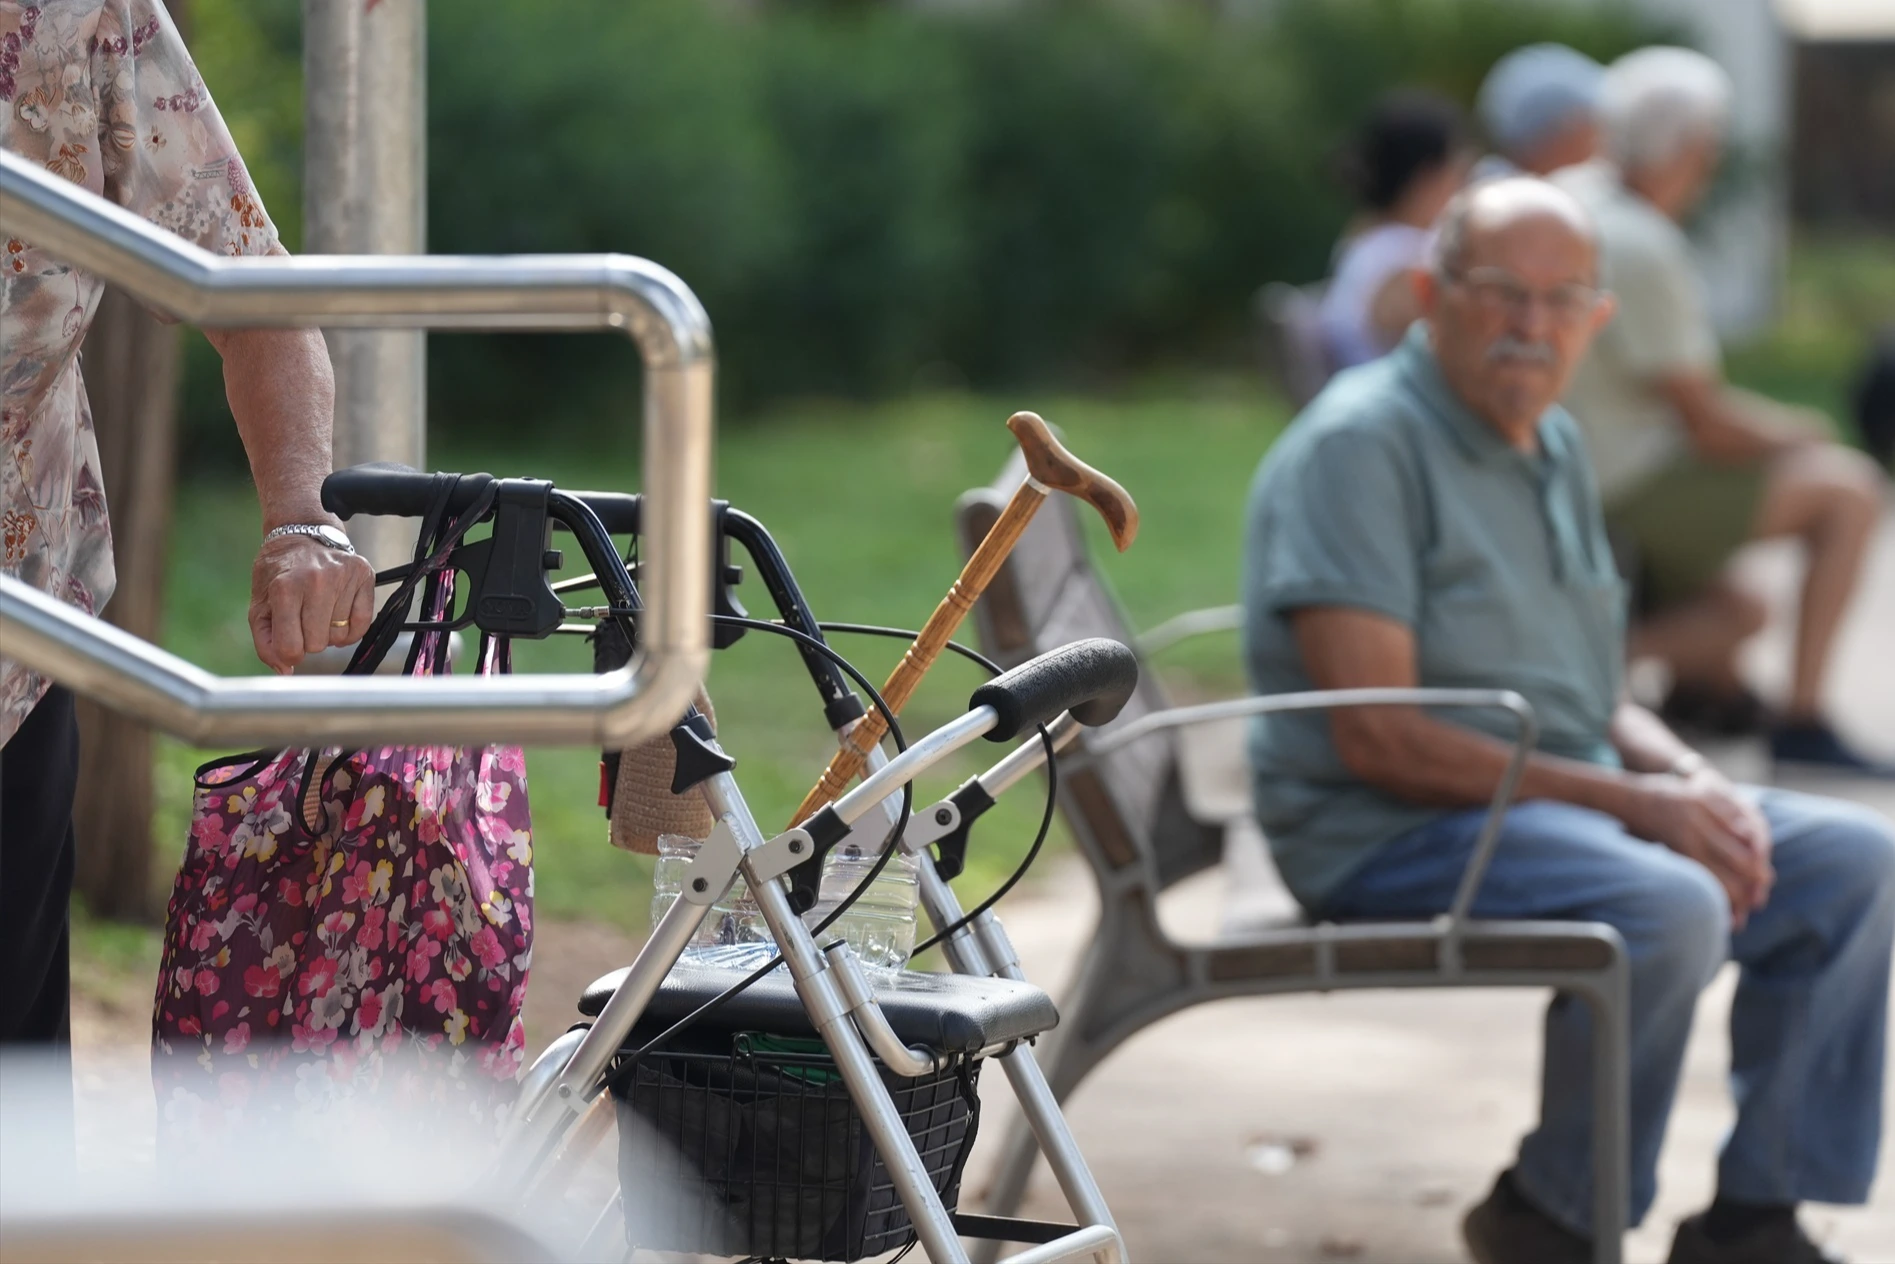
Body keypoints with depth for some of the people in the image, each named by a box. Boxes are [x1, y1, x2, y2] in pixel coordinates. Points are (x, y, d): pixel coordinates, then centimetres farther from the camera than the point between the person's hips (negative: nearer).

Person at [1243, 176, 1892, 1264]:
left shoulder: (1555, 447, 15)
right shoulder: (1359, 446, -14)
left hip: (1569, 799, 9)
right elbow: (1378, 736, -21)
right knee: (1667, 906, -33)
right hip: (1390, 837, -9)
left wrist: (1691, 780, -3)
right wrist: (1632, 803, -20)